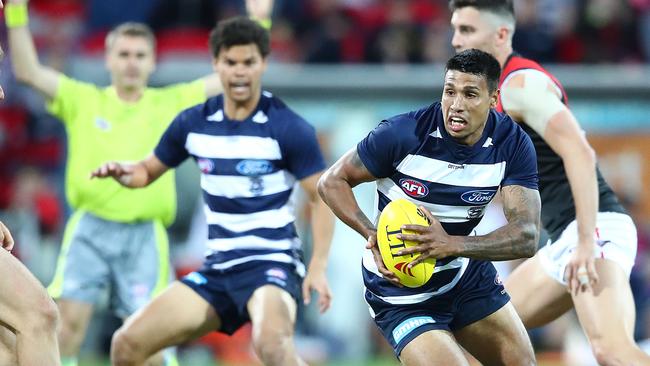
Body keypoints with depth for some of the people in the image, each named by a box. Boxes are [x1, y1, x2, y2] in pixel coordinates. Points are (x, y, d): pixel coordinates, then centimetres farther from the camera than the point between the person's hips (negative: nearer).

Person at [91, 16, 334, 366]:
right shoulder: (194, 123, 4)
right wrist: (123, 172, -8)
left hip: (271, 263, -6)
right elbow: (149, 171, 16)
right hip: (217, 268, 6)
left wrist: (318, 266, -17)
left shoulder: (288, 128, -9)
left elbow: (322, 196, -6)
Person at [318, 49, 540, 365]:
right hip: (402, 293, -5)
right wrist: (373, 235, -31)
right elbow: (332, 182, -14)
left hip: (466, 273, 5)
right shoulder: (403, 134, -25)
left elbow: (526, 237, -22)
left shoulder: (513, 145, -14)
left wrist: (453, 244, -39)